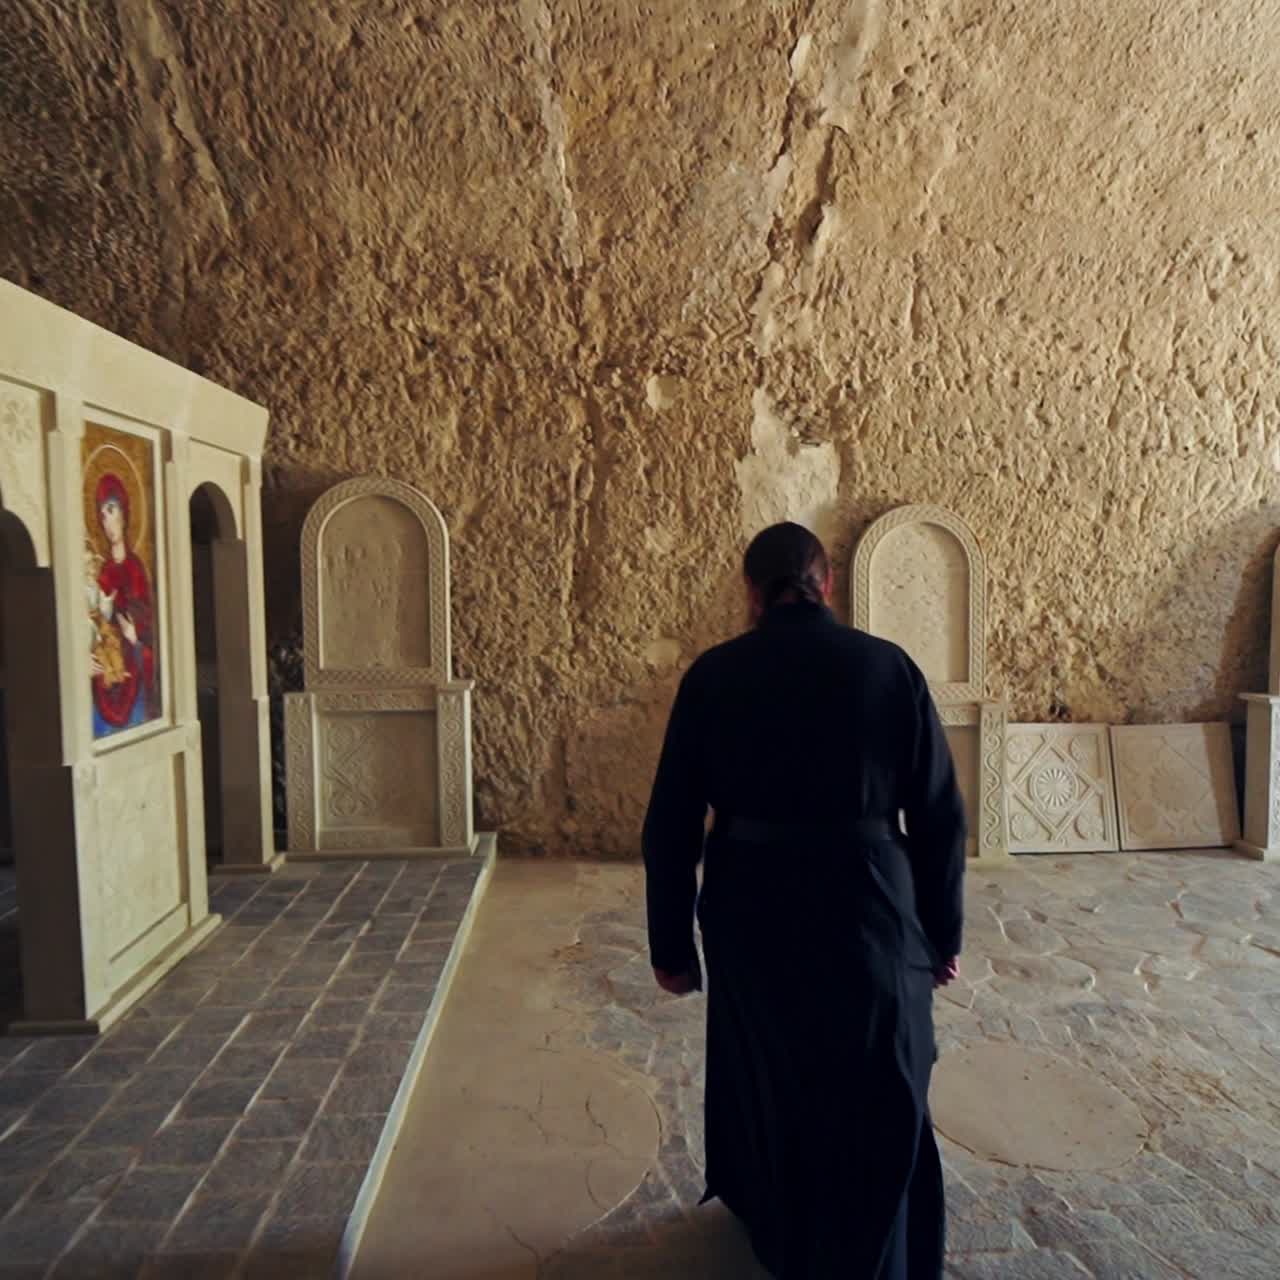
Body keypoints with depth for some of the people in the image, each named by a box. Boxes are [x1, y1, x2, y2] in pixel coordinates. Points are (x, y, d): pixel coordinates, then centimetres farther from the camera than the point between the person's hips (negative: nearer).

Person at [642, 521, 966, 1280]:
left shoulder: (713, 675, -5)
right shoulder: (889, 666, -4)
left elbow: (671, 823, -4)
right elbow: (940, 815, -2)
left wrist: (671, 944, 5)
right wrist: (943, 933, 9)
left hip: (749, 911, 2)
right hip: (867, 910, -2)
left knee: (761, 1074, 28)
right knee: (877, 1108, 19)